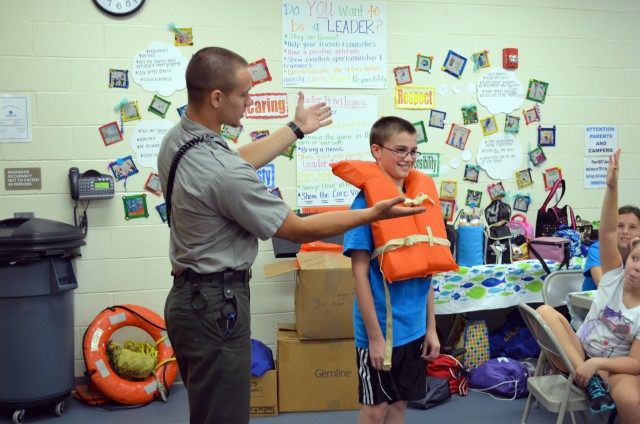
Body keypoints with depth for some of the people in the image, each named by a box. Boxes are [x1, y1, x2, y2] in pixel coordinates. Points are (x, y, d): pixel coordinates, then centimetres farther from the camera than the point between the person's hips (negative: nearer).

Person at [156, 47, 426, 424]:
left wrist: (296, 129, 29)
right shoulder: (223, 173, -27)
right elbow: (299, 230, -16)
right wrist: (373, 214, -8)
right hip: (217, 306, -10)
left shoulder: (176, 139, 1)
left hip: (188, 296, 10)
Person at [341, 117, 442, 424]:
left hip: (414, 326, 6)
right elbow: (360, 274, -15)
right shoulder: (366, 202, -13)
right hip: (381, 326, -6)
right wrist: (375, 335, -17)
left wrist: (431, 326, 8)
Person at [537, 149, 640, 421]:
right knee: (545, 312, -23)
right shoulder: (615, 276, -3)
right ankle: (592, 380, -25)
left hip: (617, 368, -4)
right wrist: (612, 187, -30)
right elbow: (607, 233, -18)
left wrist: (597, 363, -28)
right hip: (580, 353, 4)